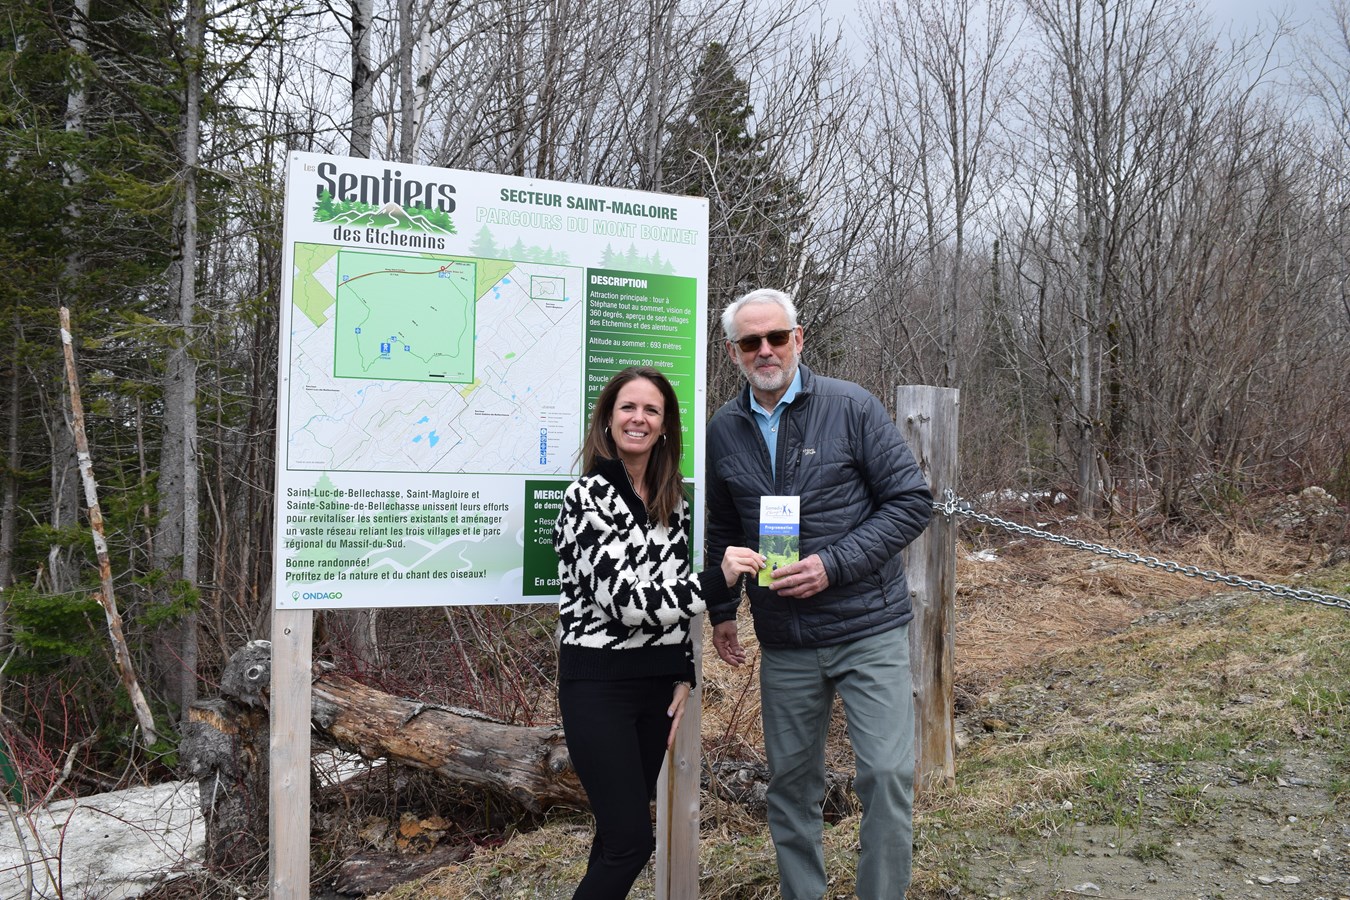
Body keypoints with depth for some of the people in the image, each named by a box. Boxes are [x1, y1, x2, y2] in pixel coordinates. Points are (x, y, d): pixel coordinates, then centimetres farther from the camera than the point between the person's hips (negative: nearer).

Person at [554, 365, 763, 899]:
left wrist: (685, 676, 8)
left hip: (658, 682, 6)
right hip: (599, 684, -6)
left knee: (622, 829, 13)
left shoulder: (673, 501, 9)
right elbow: (621, 596, -20)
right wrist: (718, 580, -29)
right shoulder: (588, 495, -11)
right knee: (632, 841, -7)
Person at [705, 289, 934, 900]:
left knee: (887, 774, -6)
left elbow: (912, 501, -9)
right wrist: (721, 609, 16)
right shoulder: (723, 431, 6)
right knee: (791, 781, 13)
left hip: (868, 628, -3)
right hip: (784, 643, 4)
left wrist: (834, 565, -17)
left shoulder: (850, 407, -7)